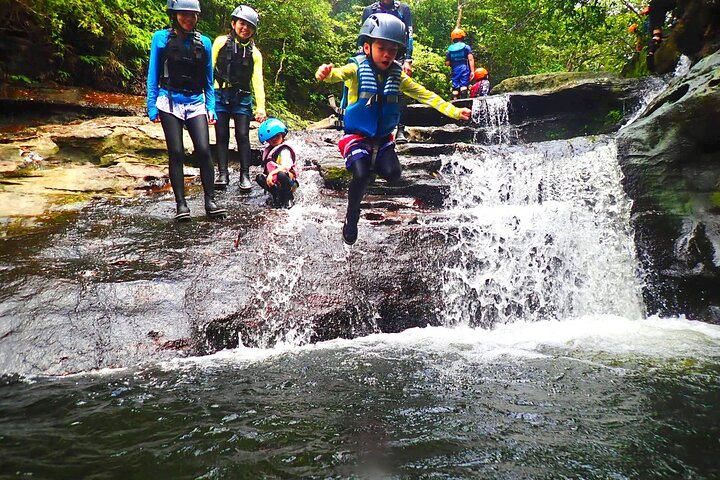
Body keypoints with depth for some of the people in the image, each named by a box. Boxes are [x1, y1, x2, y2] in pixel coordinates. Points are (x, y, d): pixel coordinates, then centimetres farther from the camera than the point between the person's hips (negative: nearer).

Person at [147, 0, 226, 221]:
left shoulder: (204, 42, 8)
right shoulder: (161, 38, 3)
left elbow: (208, 78, 14)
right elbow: (153, 75, 5)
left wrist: (211, 107, 7)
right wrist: (152, 106, 0)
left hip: (196, 103, 1)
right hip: (170, 102, -1)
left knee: (204, 150, -12)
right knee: (176, 153, -3)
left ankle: (210, 201, -4)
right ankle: (181, 203, 3)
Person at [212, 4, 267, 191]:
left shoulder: (255, 53, 4)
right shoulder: (221, 42, 1)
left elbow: (258, 81, -1)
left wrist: (260, 107, -10)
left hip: (242, 98, 1)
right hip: (220, 95, 0)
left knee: (242, 136, -4)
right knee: (222, 136, 1)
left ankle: (245, 175, 3)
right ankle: (222, 174, 6)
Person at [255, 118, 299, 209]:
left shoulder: (284, 150, -13)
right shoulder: (268, 150, 13)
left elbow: (285, 167, -26)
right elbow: (267, 168, 17)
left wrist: (271, 174, -32)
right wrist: (267, 176, -1)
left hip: (290, 183, -7)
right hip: (274, 182, 7)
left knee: (281, 174, -38)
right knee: (259, 178, -11)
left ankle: (288, 198, -15)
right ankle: (277, 195, -2)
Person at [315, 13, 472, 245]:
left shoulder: (398, 76, 3)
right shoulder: (357, 69, -10)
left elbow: (424, 94, 4)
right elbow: (340, 74, -31)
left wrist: (454, 111, -4)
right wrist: (326, 73, -57)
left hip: (383, 136, 4)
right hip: (357, 135, -4)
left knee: (393, 174, -17)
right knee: (361, 175, -24)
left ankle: (373, 164, 18)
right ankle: (351, 216, 0)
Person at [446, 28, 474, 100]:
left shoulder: (450, 49, 11)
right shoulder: (466, 47, 3)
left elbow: (447, 63, 7)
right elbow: (470, 59, -8)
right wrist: (472, 71, -10)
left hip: (454, 70, 3)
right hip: (464, 69, -3)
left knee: (455, 88, 5)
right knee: (463, 86, -12)